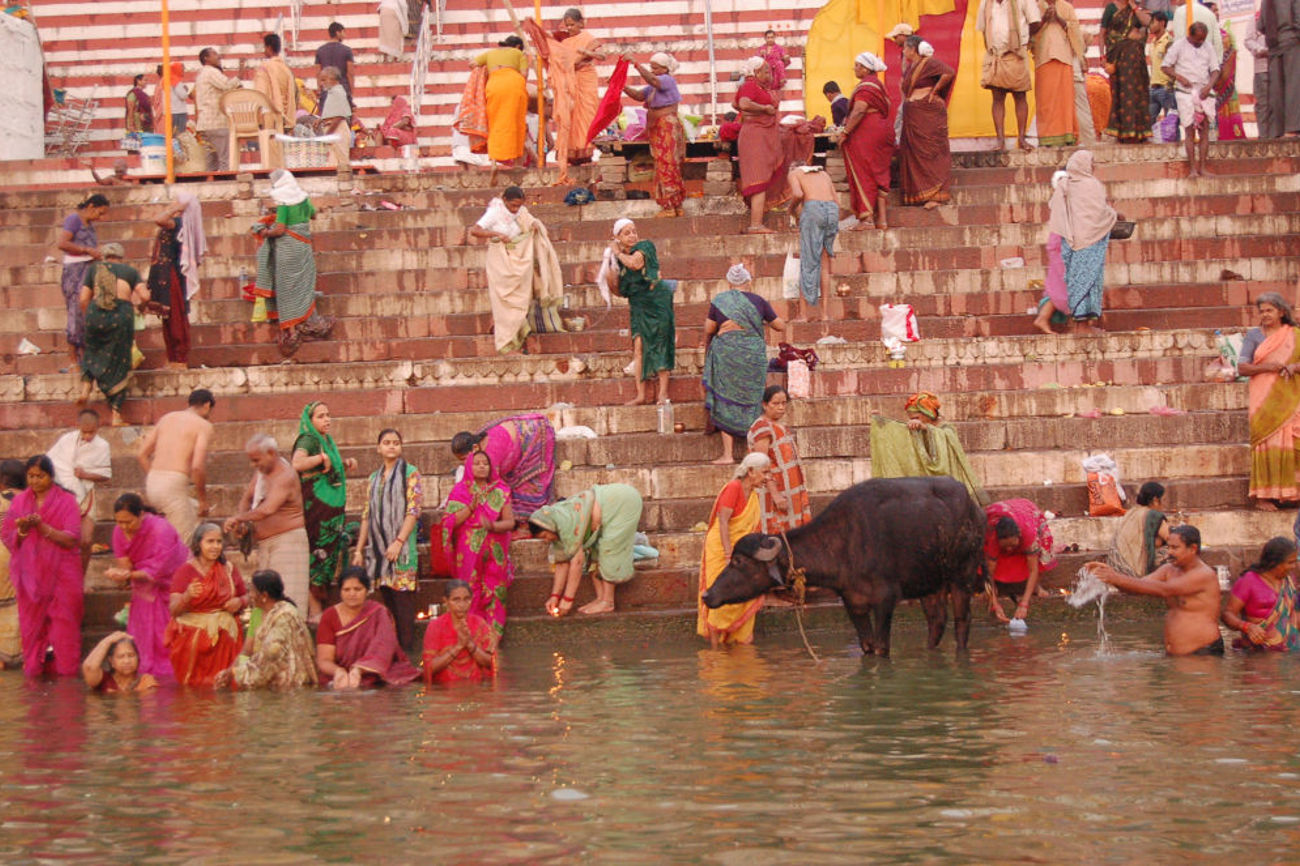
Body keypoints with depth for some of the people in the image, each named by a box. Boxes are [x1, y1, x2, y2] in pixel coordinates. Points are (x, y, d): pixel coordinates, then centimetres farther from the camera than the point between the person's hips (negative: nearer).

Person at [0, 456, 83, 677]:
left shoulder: (66, 501, 0)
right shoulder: (19, 501, 10)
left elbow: (72, 539, -9)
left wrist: (42, 527, -19)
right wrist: (22, 530, -15)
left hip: (60, 575, -3)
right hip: (29, 574, 3)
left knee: (62, 627, -4)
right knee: (31, 625, 2)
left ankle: (64, 674, 1)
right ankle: (33, 670, 8)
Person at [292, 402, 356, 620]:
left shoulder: (327, 441, 16)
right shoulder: (308, 440, -11)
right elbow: (297, 464, -31)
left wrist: (346, 464, 12)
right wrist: (322, 458, -23)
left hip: (332, 507, 9)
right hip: (315, 506, -9)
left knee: (327, 555, 9)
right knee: (317, 554, -9)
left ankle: (317, 609, 14)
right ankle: (314, 611, -7)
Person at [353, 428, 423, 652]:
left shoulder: (410, 474, 0)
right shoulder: (375, 478, 17)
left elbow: (413, 511, -9)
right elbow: (367, 515, 17)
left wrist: (398, 542, -18)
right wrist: (359, 550, 12)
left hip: (401, 549, -5)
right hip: (378, 549, 5)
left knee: (402, 598, -8)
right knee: (387, 599, 6)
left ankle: (404, 648, -6)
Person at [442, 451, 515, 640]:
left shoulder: (500, 491, 8)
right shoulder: (460, 491, 6)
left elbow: (510, 522, 1)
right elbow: (450, 522, -3)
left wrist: (492, 526, -19)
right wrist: (470, 508, -16)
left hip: (494, 553, 1)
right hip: (469, 552, -1)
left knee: (494, 594, -5)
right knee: (471, 596, -7)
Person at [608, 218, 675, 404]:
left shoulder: (645, 246, -4)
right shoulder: (619, 260, 10)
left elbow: (634, 262, -25)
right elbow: (619, 292, 14)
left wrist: (617, 252, -7)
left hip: (656, 300, -4)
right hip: (638, 305, 4)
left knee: (660, 345, -7)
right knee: (639, 347, -6)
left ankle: (663, 392, -6)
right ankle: (641, 395, -7)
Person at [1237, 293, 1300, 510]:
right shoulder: (1254, 335, 8)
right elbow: (1241, 367, 2)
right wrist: (1266, 367, -13)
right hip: (1264, 398, -1)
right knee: (1266, 442, -8)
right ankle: (1262, 496, -8)